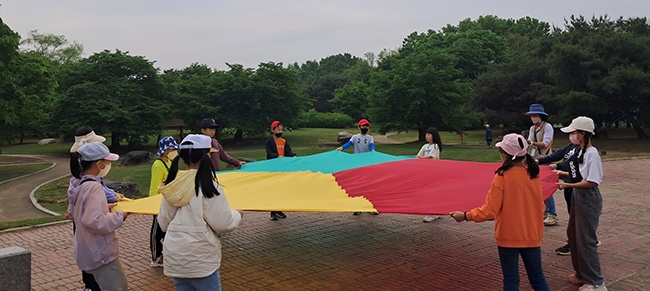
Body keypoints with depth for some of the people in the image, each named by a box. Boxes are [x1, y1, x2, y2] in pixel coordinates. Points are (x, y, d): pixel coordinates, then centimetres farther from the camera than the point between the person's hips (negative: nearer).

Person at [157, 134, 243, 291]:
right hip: (200, 261, -6)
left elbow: (164, 223, 9)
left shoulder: (171, 186, 1)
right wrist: (237, 214, 7)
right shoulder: (208, 186, -16)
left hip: (174, 259, 6)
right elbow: (223, 224, -13)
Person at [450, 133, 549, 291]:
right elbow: (540, 207, 9)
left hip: (509, 235, -4)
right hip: (532, 234, 4)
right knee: (537, 278, 15)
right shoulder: (533, 175, -2)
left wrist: (465, 215, -7)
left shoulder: (503, 176, -15)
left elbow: (490, 210, -17)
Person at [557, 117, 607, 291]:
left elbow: (591, 182, -23)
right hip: (579, 199, 10)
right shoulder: (581, 152, 8)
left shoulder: (592, 153, -20)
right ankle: (582, 274, 30)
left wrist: (567, 185, -20)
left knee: (586, 240, -2)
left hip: (589, 201, -10)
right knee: (573, 235, 17)